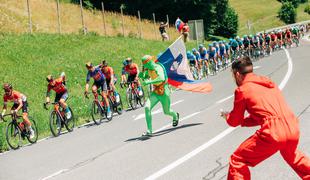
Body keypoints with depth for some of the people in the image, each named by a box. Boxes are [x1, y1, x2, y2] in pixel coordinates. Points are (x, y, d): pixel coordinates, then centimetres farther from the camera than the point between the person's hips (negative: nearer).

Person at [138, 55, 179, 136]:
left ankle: (175, 116, 54)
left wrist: (149, 82, -48)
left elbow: (161, 79, -44)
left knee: (167, 111, 14)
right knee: (147, 108, -17)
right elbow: (144, 76, 17)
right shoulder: (149, 69, -2)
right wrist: (141, 75, -8)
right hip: (155, 92, 6)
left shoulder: (158, 68, -25)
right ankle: (149, 130, -14)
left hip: (164, 92, -6)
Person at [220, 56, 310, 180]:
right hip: (293, 128, 7)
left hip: (273, 132, -7)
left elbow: (234, 122, 13)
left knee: (237, 162, 3)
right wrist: (243, 121, 30)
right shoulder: (268, 82, 22)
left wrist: (226, 115, 34)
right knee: (291, 156, 39)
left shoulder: (242, 89, 3)